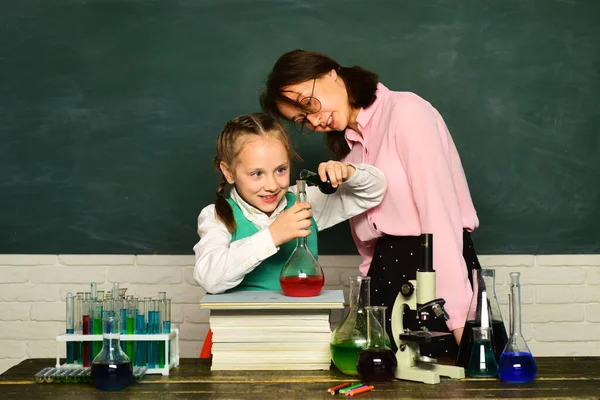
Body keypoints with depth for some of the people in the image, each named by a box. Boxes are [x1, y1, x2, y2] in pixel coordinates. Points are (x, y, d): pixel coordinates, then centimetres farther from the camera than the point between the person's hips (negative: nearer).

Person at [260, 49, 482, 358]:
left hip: (439, 272, -6)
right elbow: (366, 231, 14)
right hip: (384, 274, 7)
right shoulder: (347, 144, 16)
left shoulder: (406, 112, -9)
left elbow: (440, 214, -17)